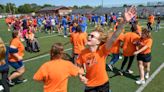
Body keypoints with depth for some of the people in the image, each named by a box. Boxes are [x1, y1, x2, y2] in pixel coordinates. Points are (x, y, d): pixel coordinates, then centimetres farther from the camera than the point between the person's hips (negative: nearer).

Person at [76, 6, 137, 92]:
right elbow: (78, 66, 0)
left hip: (103, 83, -1)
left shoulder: (102, 50, -24)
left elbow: (113, 38, -40)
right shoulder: (83, 53, -16)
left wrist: (123, 21, -52)